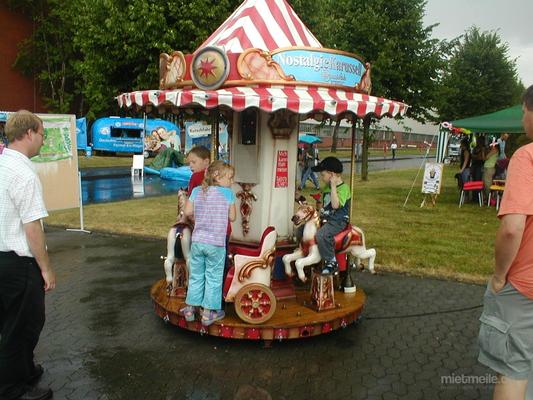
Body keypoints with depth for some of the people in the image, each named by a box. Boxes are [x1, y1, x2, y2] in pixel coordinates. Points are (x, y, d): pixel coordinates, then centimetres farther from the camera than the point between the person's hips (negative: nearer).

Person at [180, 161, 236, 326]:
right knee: (213, 278, 8)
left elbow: (187, 212, 0)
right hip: (216, 244, -4)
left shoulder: (197, 191, 2)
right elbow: (232, 217, -3)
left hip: (197, 242, 4)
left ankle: (190, 309, 27)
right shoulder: (227, 193, -7)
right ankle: (208, 313, 16)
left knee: (196, 276, 17)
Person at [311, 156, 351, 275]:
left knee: (321, 235, -34)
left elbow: (335, 205, -28)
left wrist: (334, 186, -24)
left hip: (338, 221, -9)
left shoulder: (344, 188, -14)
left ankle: (332, 263, -18)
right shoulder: (327, 187, 13)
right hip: (324, 218, 9)